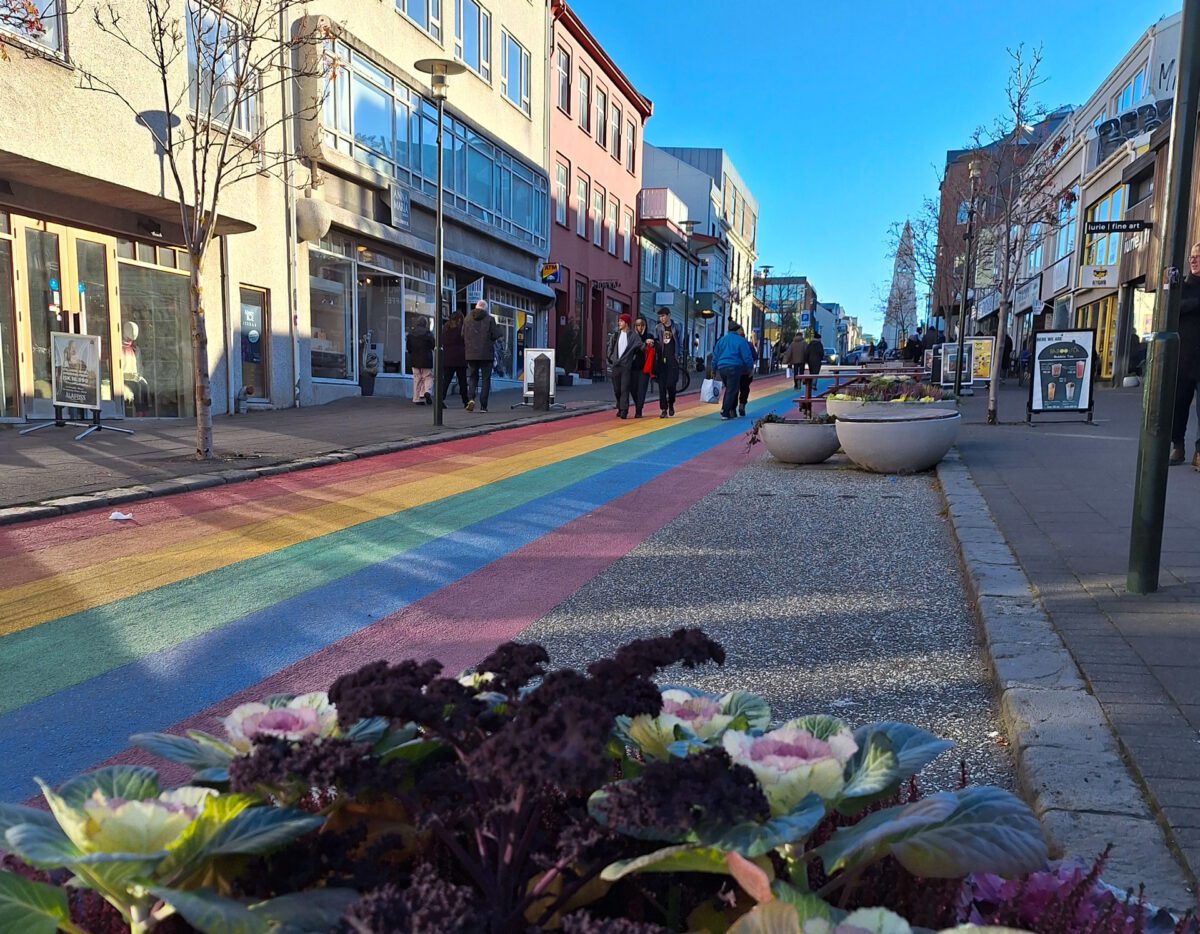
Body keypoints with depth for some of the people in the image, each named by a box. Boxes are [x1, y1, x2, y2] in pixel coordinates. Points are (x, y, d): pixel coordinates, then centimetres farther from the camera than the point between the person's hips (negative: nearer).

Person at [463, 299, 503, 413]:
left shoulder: (467, 319, 4)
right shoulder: (490, 319, -7)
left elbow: (463, 336, 7)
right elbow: (496, 335, -8)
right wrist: (497, 326, 11)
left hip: (471, 354, 3)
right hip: (486, 354, -3)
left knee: (473, 378, 14)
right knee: (485, 379, 5)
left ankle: (471, 399, -9)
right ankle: (483, 406, 3)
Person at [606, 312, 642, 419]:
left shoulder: (633, 335, 0)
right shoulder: (615, 334, 10)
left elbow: (640, 346, -2)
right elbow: (610, 347, 14)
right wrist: (610, 359, 6)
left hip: (626, 366, -4)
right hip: (615, 365, 4)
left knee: (625, 389, -8)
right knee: (616, 389, 10)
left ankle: (624, 410, -8)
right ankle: (620, 407, 26)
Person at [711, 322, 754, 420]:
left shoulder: (721, 340, 12)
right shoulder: (741, 341, -4)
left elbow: (715, 356, 13)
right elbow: (747, 357, -7)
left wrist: (714, 369, 17)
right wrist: (750, 368, 2)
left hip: (722, 368, 6)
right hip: (734, 368, -6)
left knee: (728, 389, 20)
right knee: (732, 391, 0)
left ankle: (725, 409, 16)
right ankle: (725, 413, -5)